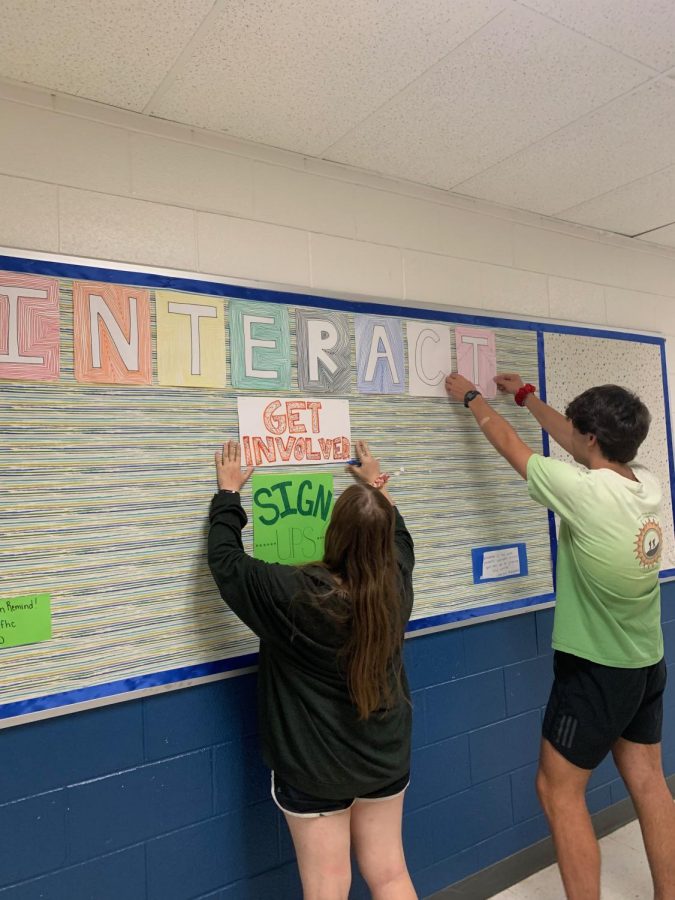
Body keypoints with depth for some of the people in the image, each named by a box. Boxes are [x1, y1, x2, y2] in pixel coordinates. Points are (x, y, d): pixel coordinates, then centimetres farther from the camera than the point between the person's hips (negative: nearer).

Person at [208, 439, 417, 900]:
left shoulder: (293, 593, -28)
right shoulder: (397, 585, -13)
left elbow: (225, 559, -14)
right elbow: (400, 541, 10)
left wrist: (228, 493, -2)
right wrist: (378, 486, 22)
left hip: (315, 769, -4)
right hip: (385, 759, 4)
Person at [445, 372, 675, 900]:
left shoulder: (585, 491, -26)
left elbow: (509, 444, -13)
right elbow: (588, 445, 11)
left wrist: (471, 397, 5)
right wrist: (527, 397, 21)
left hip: (596, 669, -7)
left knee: (559, 791, 8)